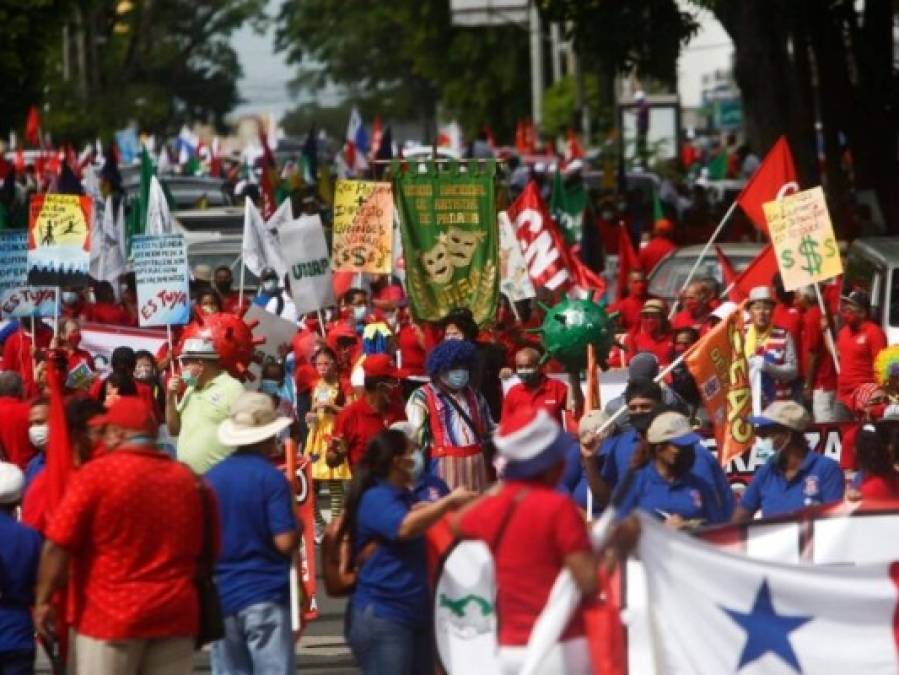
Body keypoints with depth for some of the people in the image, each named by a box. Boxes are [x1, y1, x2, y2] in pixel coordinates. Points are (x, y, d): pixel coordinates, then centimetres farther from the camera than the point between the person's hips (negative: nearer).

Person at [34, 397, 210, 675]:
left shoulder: (97, 474, -9)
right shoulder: (185, 478, 8)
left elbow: (58, 546, -11)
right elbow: (203, 550, 15)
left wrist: (43, 600, -2)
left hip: (111, 616, -5)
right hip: (174, 614, 5)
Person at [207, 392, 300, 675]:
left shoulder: (211, 478, 7)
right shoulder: (271, 478, -10)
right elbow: (285, 542, -15)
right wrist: (297, 525, 4)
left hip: (221, 595, 5)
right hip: (264, 594, -5)